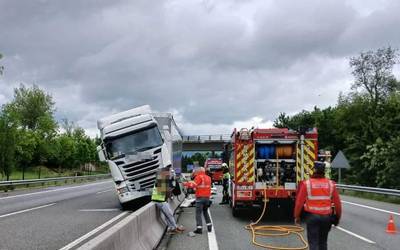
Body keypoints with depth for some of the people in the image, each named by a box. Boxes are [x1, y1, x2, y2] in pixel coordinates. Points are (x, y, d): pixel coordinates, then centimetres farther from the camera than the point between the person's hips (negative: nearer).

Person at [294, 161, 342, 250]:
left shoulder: (306, 184, -9)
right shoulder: (331, 184, -2)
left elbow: (299, 202, -7)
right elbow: (337, 203, 1)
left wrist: (296, 216, 5)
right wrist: (338, 216, 15)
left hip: (312, 216, -3)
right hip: (326, 217, 3)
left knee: (313, 242, 2)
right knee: (323, 242, 19)